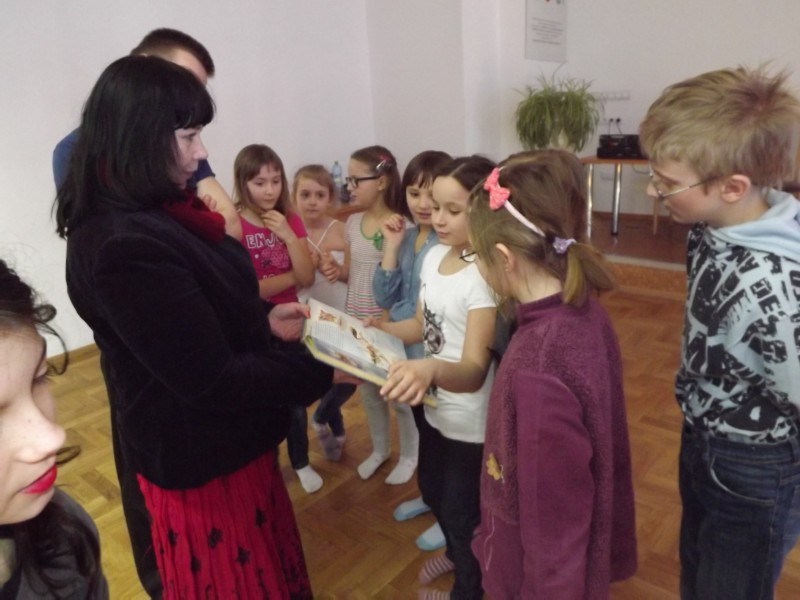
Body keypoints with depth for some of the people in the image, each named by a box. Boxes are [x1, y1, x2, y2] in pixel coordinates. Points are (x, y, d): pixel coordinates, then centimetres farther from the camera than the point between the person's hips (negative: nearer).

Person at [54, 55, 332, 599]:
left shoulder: (154, 213, 2)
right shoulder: (127, 245, -30)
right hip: (201, 457, -9)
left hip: (224, 440, 9)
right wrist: (323, 370, -22)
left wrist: (263, 319, -4)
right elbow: (212, 379, -28)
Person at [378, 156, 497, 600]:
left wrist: (431, 368, -56)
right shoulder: (434, 256, -3)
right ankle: (456, 552, 61)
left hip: (469, 421, -8)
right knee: (433, 491, 29)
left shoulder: (484, 276, -28)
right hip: (435, 406, 8)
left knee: (462, 510, 16)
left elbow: (475, 372, -35)